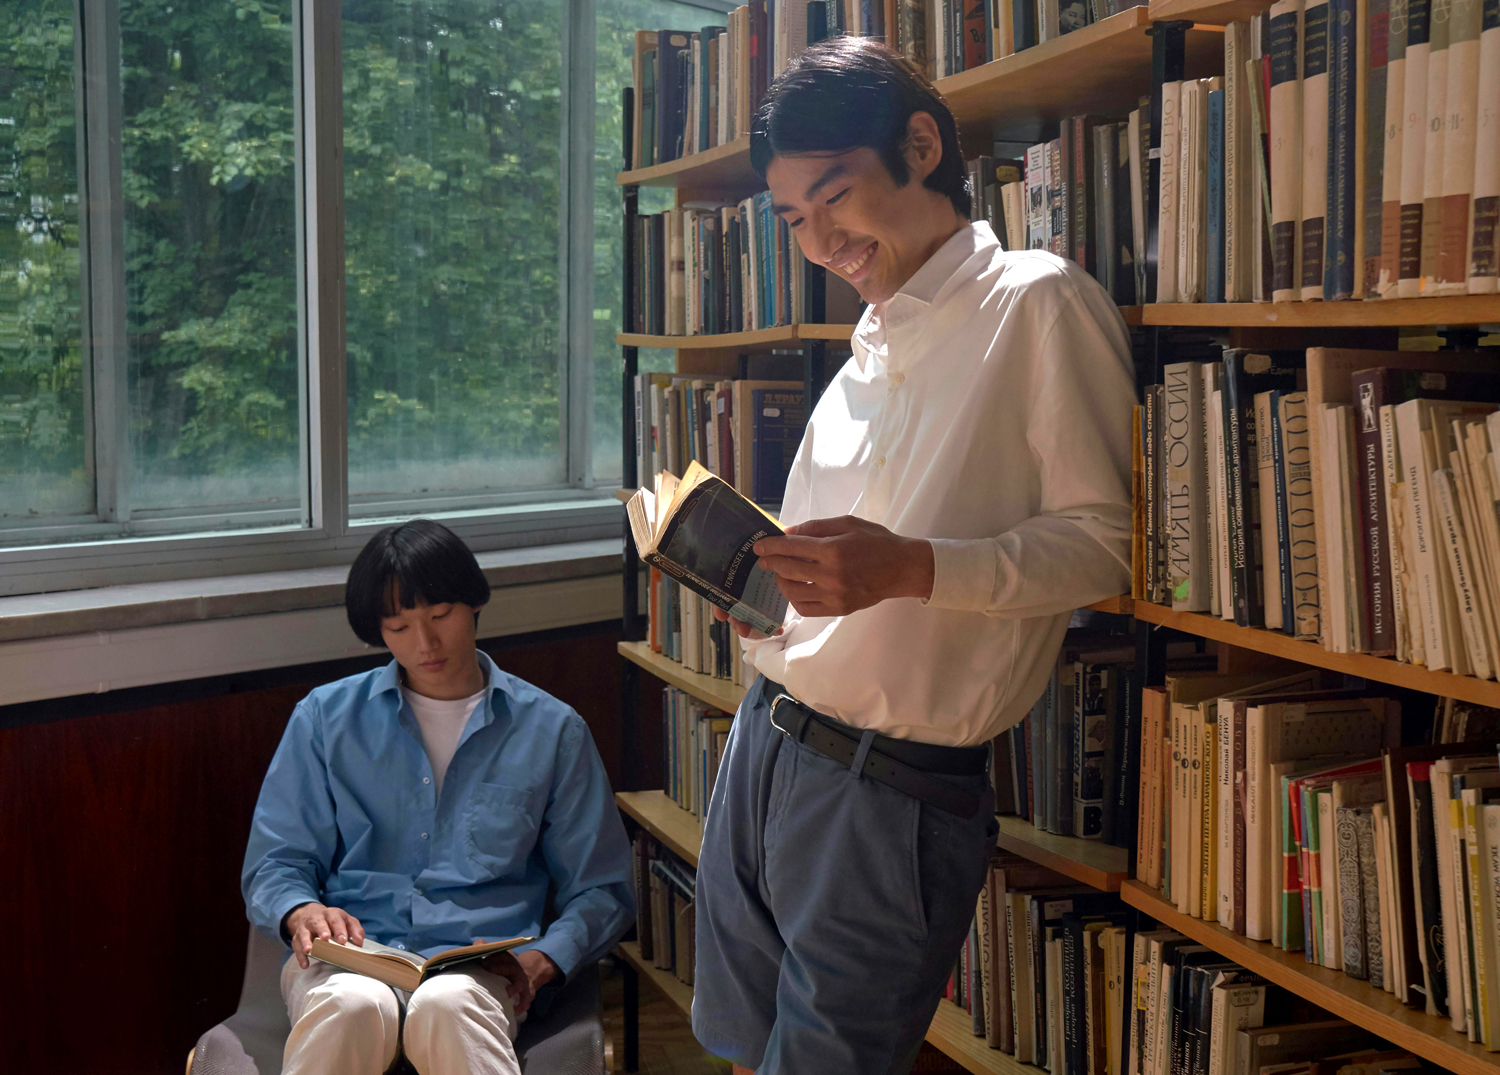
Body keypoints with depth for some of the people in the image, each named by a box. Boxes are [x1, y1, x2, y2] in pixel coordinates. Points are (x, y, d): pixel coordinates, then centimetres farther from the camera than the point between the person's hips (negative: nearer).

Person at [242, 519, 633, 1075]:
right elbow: (274, 864, 14)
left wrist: (541, 961, -5)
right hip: (348, 956, 2)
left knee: (447, 1006, -38)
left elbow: (600, 890, 15)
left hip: (479, 966, -1)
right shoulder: (326, 717, 15)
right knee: (352, 1006, -36)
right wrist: (302, 912, -10)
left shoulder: (552, 731, 13)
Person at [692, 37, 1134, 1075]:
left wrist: (911, 568, -25)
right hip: (764, 740, 8)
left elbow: (1106, 539, -14)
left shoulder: (1039, 301, -8)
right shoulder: (872, 344, 18)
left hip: (890, 787, -8)